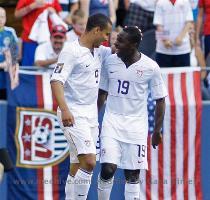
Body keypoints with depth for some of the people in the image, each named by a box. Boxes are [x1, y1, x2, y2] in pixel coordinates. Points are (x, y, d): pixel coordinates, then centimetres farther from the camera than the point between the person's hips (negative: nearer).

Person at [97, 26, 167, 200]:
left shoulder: (151, 67, -8)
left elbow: (160, 101, 0)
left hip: (136, 125, -1)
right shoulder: (110, 61, 0)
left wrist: (157, 131, 0)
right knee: (108, 169, -11)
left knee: (132, 175, 2)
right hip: (112, 122, 1)